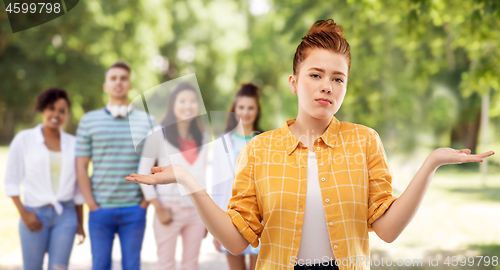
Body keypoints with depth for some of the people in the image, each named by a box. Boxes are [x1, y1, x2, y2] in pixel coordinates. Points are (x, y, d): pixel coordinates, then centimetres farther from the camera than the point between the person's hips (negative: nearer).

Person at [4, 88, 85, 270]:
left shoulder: (73, 143, 8)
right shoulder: (24, 139, 2)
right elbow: (11, 181, 2)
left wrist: (80, 222, 12)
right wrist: (23, 213, -7)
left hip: (66, 215, 1)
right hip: (34, 214, -1)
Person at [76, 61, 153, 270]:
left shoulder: (146, 122, 6)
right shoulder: (89, 120, 4)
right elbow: (81, 166, 3)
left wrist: (146, 202, -2)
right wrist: (92, 204, -3)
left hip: (134, 210, 0)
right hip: (101, 209, 0)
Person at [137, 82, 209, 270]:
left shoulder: (203, 138, 12)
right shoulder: (159, 135, -3)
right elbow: (143, 173, -5)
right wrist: (158, 209, -10)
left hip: (197, 210, 4)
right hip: (170, 209, -4)